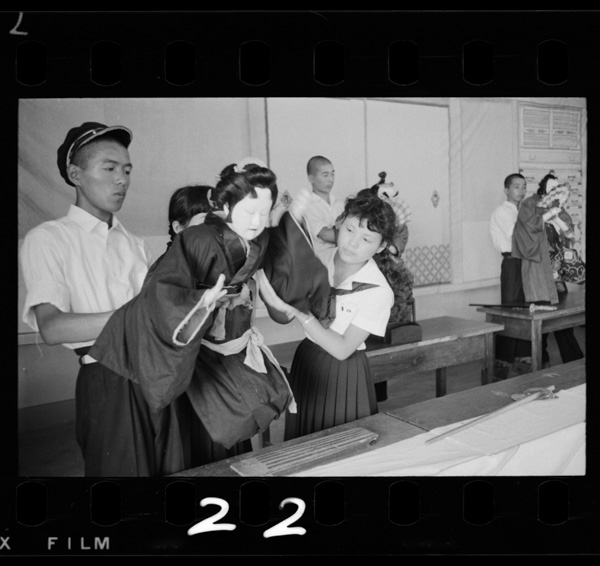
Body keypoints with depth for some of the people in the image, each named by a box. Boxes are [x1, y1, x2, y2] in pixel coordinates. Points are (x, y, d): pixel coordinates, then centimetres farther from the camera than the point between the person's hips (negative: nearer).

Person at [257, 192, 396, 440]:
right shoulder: (322, 258, -8)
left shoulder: (378, 292, -20)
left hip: (343, 373, -4)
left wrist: (296, 311, -28)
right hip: (305, 360, 4)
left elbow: (342, 349, -21)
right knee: (302, 447, 19)